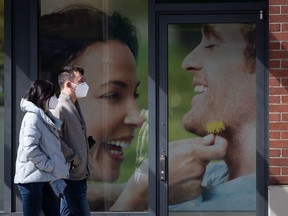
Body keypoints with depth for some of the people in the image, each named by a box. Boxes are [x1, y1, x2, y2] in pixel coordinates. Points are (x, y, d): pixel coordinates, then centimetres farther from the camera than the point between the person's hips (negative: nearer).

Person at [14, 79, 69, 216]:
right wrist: (49, 165, -17)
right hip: (31, 179, -10)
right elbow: (30, 149, -23)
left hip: (42, 179, 10)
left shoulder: (44, 117, 16)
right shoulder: (32, 117, -14)